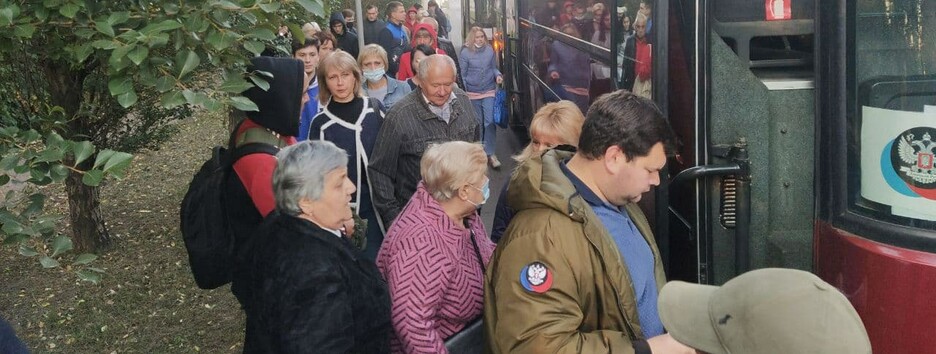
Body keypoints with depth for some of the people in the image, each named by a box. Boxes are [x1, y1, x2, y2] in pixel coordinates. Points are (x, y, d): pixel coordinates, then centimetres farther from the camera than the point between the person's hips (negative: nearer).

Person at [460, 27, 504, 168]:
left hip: (489, 91, 1)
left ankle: (490, 153, -4)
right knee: (478, 123, 14)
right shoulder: (465, 53, -8)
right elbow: (462, 74, -3)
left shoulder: (489, 50, -1)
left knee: (490, 121, -10)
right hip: (472, 93, -1)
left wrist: (498, 75, -10)